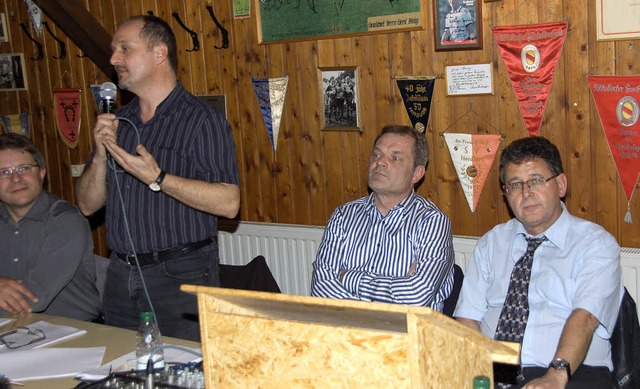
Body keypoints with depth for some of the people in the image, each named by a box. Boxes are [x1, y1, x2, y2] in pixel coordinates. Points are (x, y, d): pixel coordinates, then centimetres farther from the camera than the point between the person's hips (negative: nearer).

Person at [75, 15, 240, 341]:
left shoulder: (200, 119, -8)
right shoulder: (116, 121, 12)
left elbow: (229, 203, -18)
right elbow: (88, 205, 11)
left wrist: (157, 179, -24)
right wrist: (101, 155, -6)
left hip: (181, 277, -6)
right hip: (121, 276, 6)